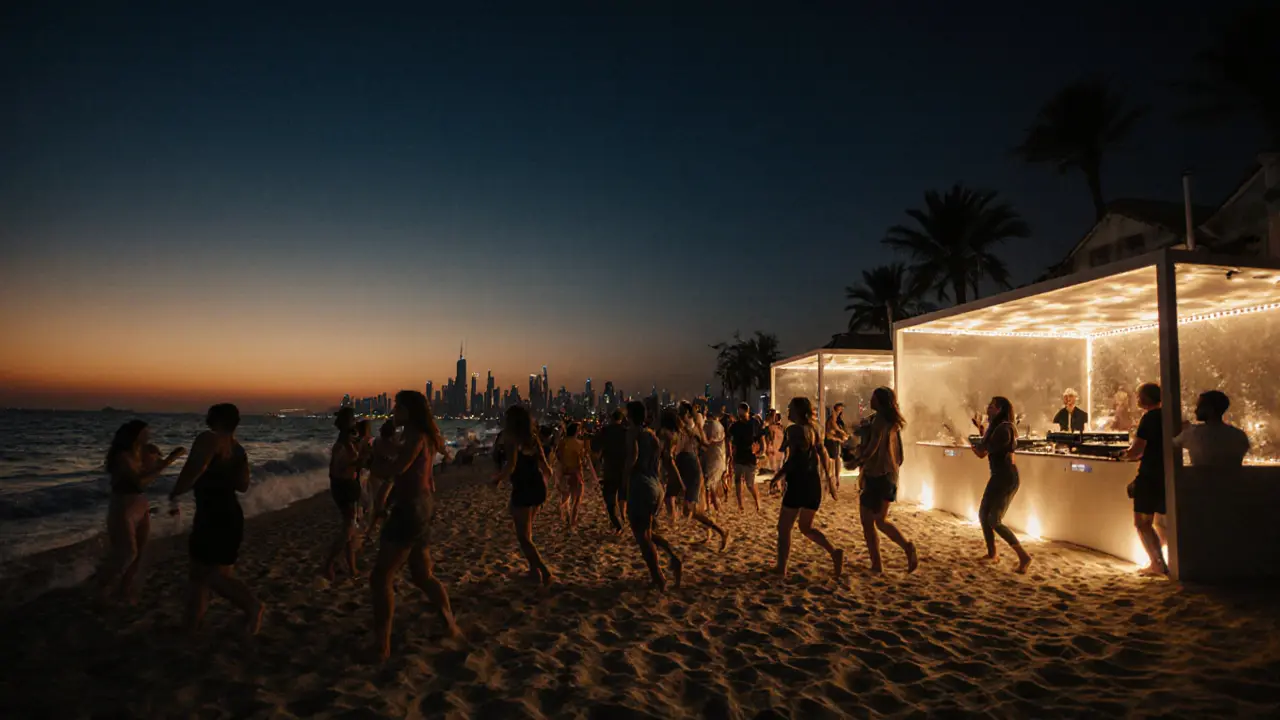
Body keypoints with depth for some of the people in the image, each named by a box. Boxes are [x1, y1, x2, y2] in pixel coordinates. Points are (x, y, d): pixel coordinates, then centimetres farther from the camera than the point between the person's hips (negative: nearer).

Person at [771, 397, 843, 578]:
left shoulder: (793, 430, -11)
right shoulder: (814, 430, 10)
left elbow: (792, 459, -17)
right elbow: (822, 455, 12)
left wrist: (778, 475, -7)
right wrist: (828, 479, 17)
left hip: (798, 484, -7)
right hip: (814, 484, 7)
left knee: (784, 528, 6)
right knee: (806, 527, 19)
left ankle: (781, 568, 7)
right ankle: (834, 552, 0)